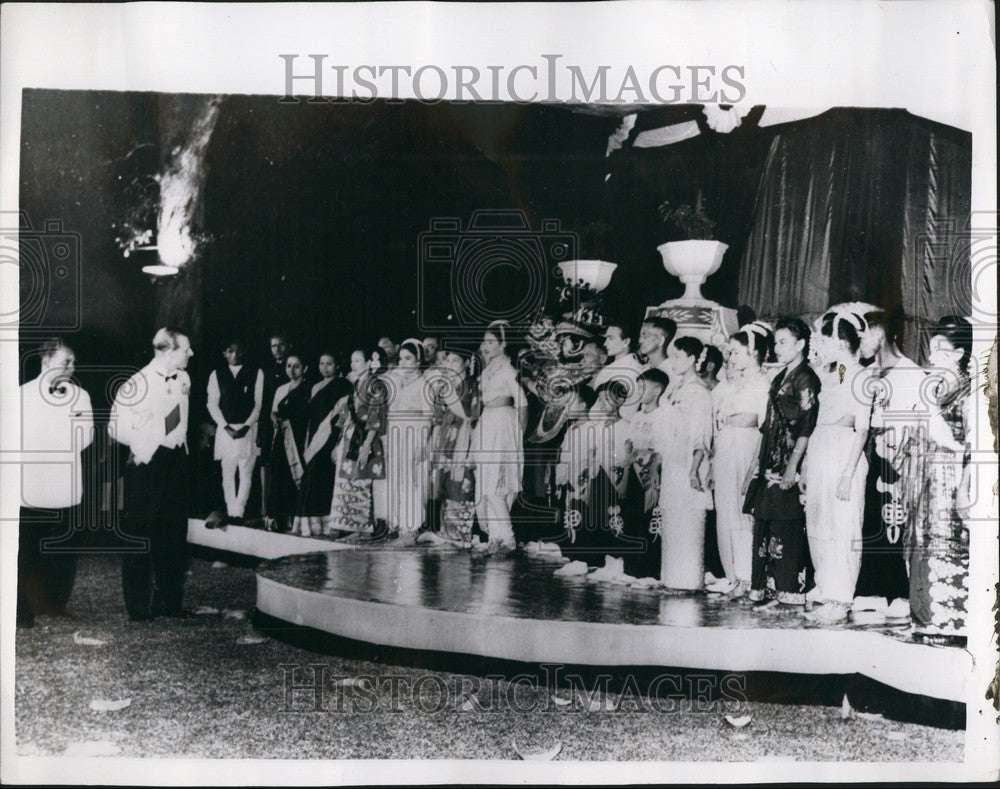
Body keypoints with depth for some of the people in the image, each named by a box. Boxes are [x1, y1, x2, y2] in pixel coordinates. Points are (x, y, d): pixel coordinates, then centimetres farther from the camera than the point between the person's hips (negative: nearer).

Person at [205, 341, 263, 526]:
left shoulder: (256, 373, 3)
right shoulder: (216, 374, 8)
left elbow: (258, 403, 2)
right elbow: (212, 404, 5)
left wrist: (246, 426, -9)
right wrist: (226, 427, -6)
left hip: (248, 429, -2)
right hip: (225, 428, 2)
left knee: (245, 473, -5)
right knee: (228, 473, 3)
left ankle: (238, 513, -3)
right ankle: (231, 513, 9)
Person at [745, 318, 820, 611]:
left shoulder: (806, 378, -7)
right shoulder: (780, 378, 18)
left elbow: (806, 427, -14)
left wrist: (792, 466, -19)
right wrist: (756, 465, 19)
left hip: (788, 466, -8)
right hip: (770, 464, 8)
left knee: (787, 528, -6)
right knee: (765, 526, 7)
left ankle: (790, 592, 0)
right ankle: (769, 590, 12)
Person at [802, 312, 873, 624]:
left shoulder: (860, 377, -7)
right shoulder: (828, 379, 15)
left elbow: (862, 430, -11)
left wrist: (848, 473, -17)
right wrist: (807, 463, 17)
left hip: (844, 458, -8)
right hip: (819, 456, 8)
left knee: (841, 527, -5)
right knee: (818, 525, 10)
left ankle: (839, 601, 0)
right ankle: (825, 587, 22)